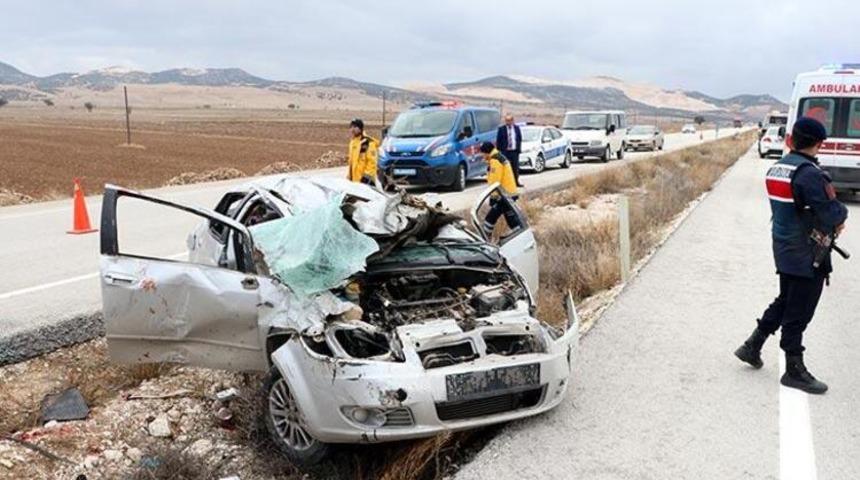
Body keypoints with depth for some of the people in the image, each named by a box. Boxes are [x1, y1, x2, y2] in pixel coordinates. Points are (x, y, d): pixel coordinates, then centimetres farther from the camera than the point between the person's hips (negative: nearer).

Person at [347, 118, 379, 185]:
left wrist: (367, 176, -20)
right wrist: (349, 174, 21)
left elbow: (372, 162, -17)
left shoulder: (368, 142, -12)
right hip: (354, 179, 9)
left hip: (364, 180, -9)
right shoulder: (353, 141, 17)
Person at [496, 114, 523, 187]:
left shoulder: (517, 128, 9)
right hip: (505, 151, -3)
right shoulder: (501, 129, -1)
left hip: (515, 151, 3)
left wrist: (519, 149, 3)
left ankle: (516, 182, 15)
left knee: (516, 167, 6)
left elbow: (520, 139, 11)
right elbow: (498, 140, -1)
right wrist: (499, 151, -6)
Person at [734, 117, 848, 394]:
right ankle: (794, 371, 14)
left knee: (784, 301, 22)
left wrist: (833, 220, 6)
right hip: (807, 256, -8)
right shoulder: (809, 173, -21)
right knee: (798, 312, 2)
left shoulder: (777, 168, 6)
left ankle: (752, 347, 28)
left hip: (784, 249, 8)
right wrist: (842, 213, 1)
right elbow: (831, 214, -22)